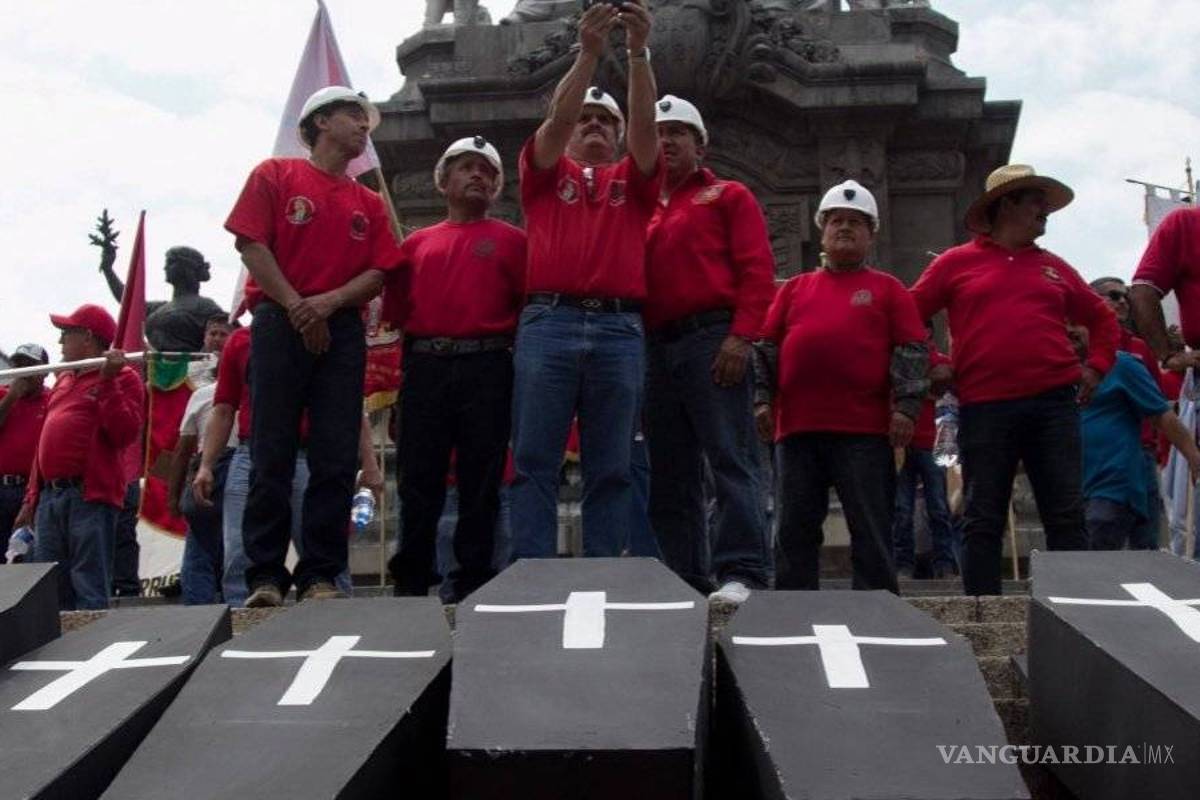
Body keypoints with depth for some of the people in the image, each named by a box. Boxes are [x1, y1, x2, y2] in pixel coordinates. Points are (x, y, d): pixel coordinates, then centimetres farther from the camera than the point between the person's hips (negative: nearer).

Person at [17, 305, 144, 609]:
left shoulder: (123, 378, 1)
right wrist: (32, 497, 23)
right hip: (49, 496, 8)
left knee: (90, 589, -8)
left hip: (90, 496, -8)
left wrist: (107, 381, -16)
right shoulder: (63, 381, 23)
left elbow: (125, 433, -14)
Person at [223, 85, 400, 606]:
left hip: (342, 331, 4)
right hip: (279, 324, -3)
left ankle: (320, 575, 3)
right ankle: (266, 576, -1)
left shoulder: (369, 203, 18)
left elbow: (378, 273, 9)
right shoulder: (275, 176, 9)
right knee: (272, 455, -4)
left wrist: (330, 301, -9)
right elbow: (252, 245, -1)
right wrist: (296, 308, -9)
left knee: (337, 460, -2)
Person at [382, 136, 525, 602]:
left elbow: (530, 302, 2)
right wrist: (421, 338, 0)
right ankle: (410, 580, 9)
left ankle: (471, 578, 6)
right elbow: (396, 309, 13)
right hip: (424, 366, 2)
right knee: (419, 476, 3)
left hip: (487, 368, -2)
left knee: (480, 477, 0)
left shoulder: (511, 240, 10)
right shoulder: (417, 243, 17)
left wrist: (499, 337, -7)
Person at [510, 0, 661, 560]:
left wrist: (639, 52, -8)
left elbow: (646, 121, 5)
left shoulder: (633, 181, 21)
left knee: (611, 468, 1)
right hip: (548, 323, -1)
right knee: (534, 461, -6)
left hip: (620, 329, 1)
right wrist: (589, 52, -9)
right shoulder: (546, 172, 19)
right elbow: (557, 117, 1)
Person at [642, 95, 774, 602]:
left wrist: (741, 337, -14)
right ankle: (685, 582, 10)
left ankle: (740, 574, -14)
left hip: (714, 340, -6)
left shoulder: (728, 196, 10)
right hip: (656, 347, 6)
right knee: (670, 473, 6)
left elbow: (757, 270, -2)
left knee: (731, 460, -11)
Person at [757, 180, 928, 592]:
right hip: (797, 425, 3)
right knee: (795, 529, 5)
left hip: (864, 430, -3)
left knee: (871, 531, -2)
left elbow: (912, 350, 4)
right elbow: (766, 345, 16)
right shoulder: (794, 288, 19)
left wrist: (906, 406, -7)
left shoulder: (888, 288, 11)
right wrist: (762, 399, 5)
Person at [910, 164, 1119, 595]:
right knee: (983, 520, 1)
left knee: (1066, 515, 1)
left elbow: (1102, 319, 27)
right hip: (984, 408, -3)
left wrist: (1096, 366, 13)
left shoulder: (1053, 267, 17)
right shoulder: (957, 263, 8)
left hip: (1054, 404, 3)